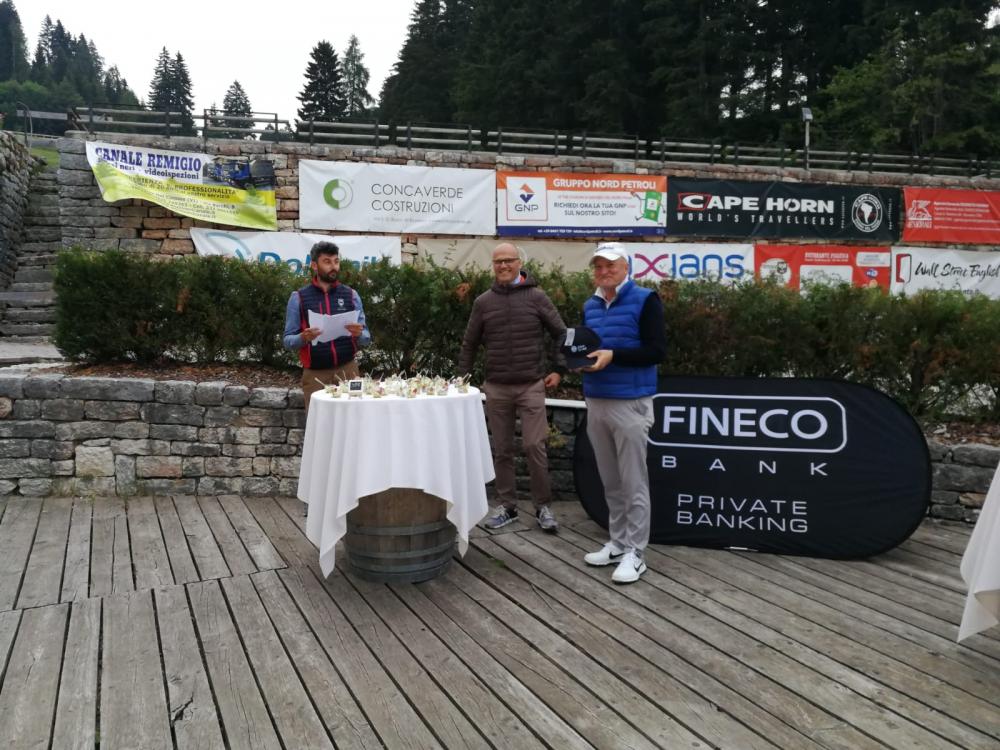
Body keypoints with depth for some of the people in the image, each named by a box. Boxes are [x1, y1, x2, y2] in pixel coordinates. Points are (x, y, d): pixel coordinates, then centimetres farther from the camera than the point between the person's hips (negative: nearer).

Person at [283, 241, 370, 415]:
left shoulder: (351, 295, 6)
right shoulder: (298, 298, 1)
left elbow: (366, 338, 6)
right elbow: (287, 340, 1)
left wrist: (358, 334, -16)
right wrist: (303, 338, -20)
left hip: (348, 370, 1)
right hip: (315, 374, -1)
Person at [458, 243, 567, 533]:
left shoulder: (536, 297, 1)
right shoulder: (483, 302, 6)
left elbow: (561, 333, 5)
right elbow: (469, 344, 13)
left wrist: (559, 370, 0)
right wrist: (461, 379, 9)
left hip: (531, 385, -2)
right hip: (496, 388, 2)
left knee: (535, 446, -5)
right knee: (502, 450, 8)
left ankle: (543, 506, 10)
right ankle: (507, 506, 20)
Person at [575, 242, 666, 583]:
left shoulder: (645, 300, -6)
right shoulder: (590, 306, 14)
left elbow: (657, 351, -12)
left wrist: (612, 356, -21)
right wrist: (580, 357, 0)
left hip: (631, 404, -6)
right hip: (595, 403, 6)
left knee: (633, 484, 0)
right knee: (611, 482, 13)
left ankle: (635, 553, 8)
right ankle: (617, 543, 24)